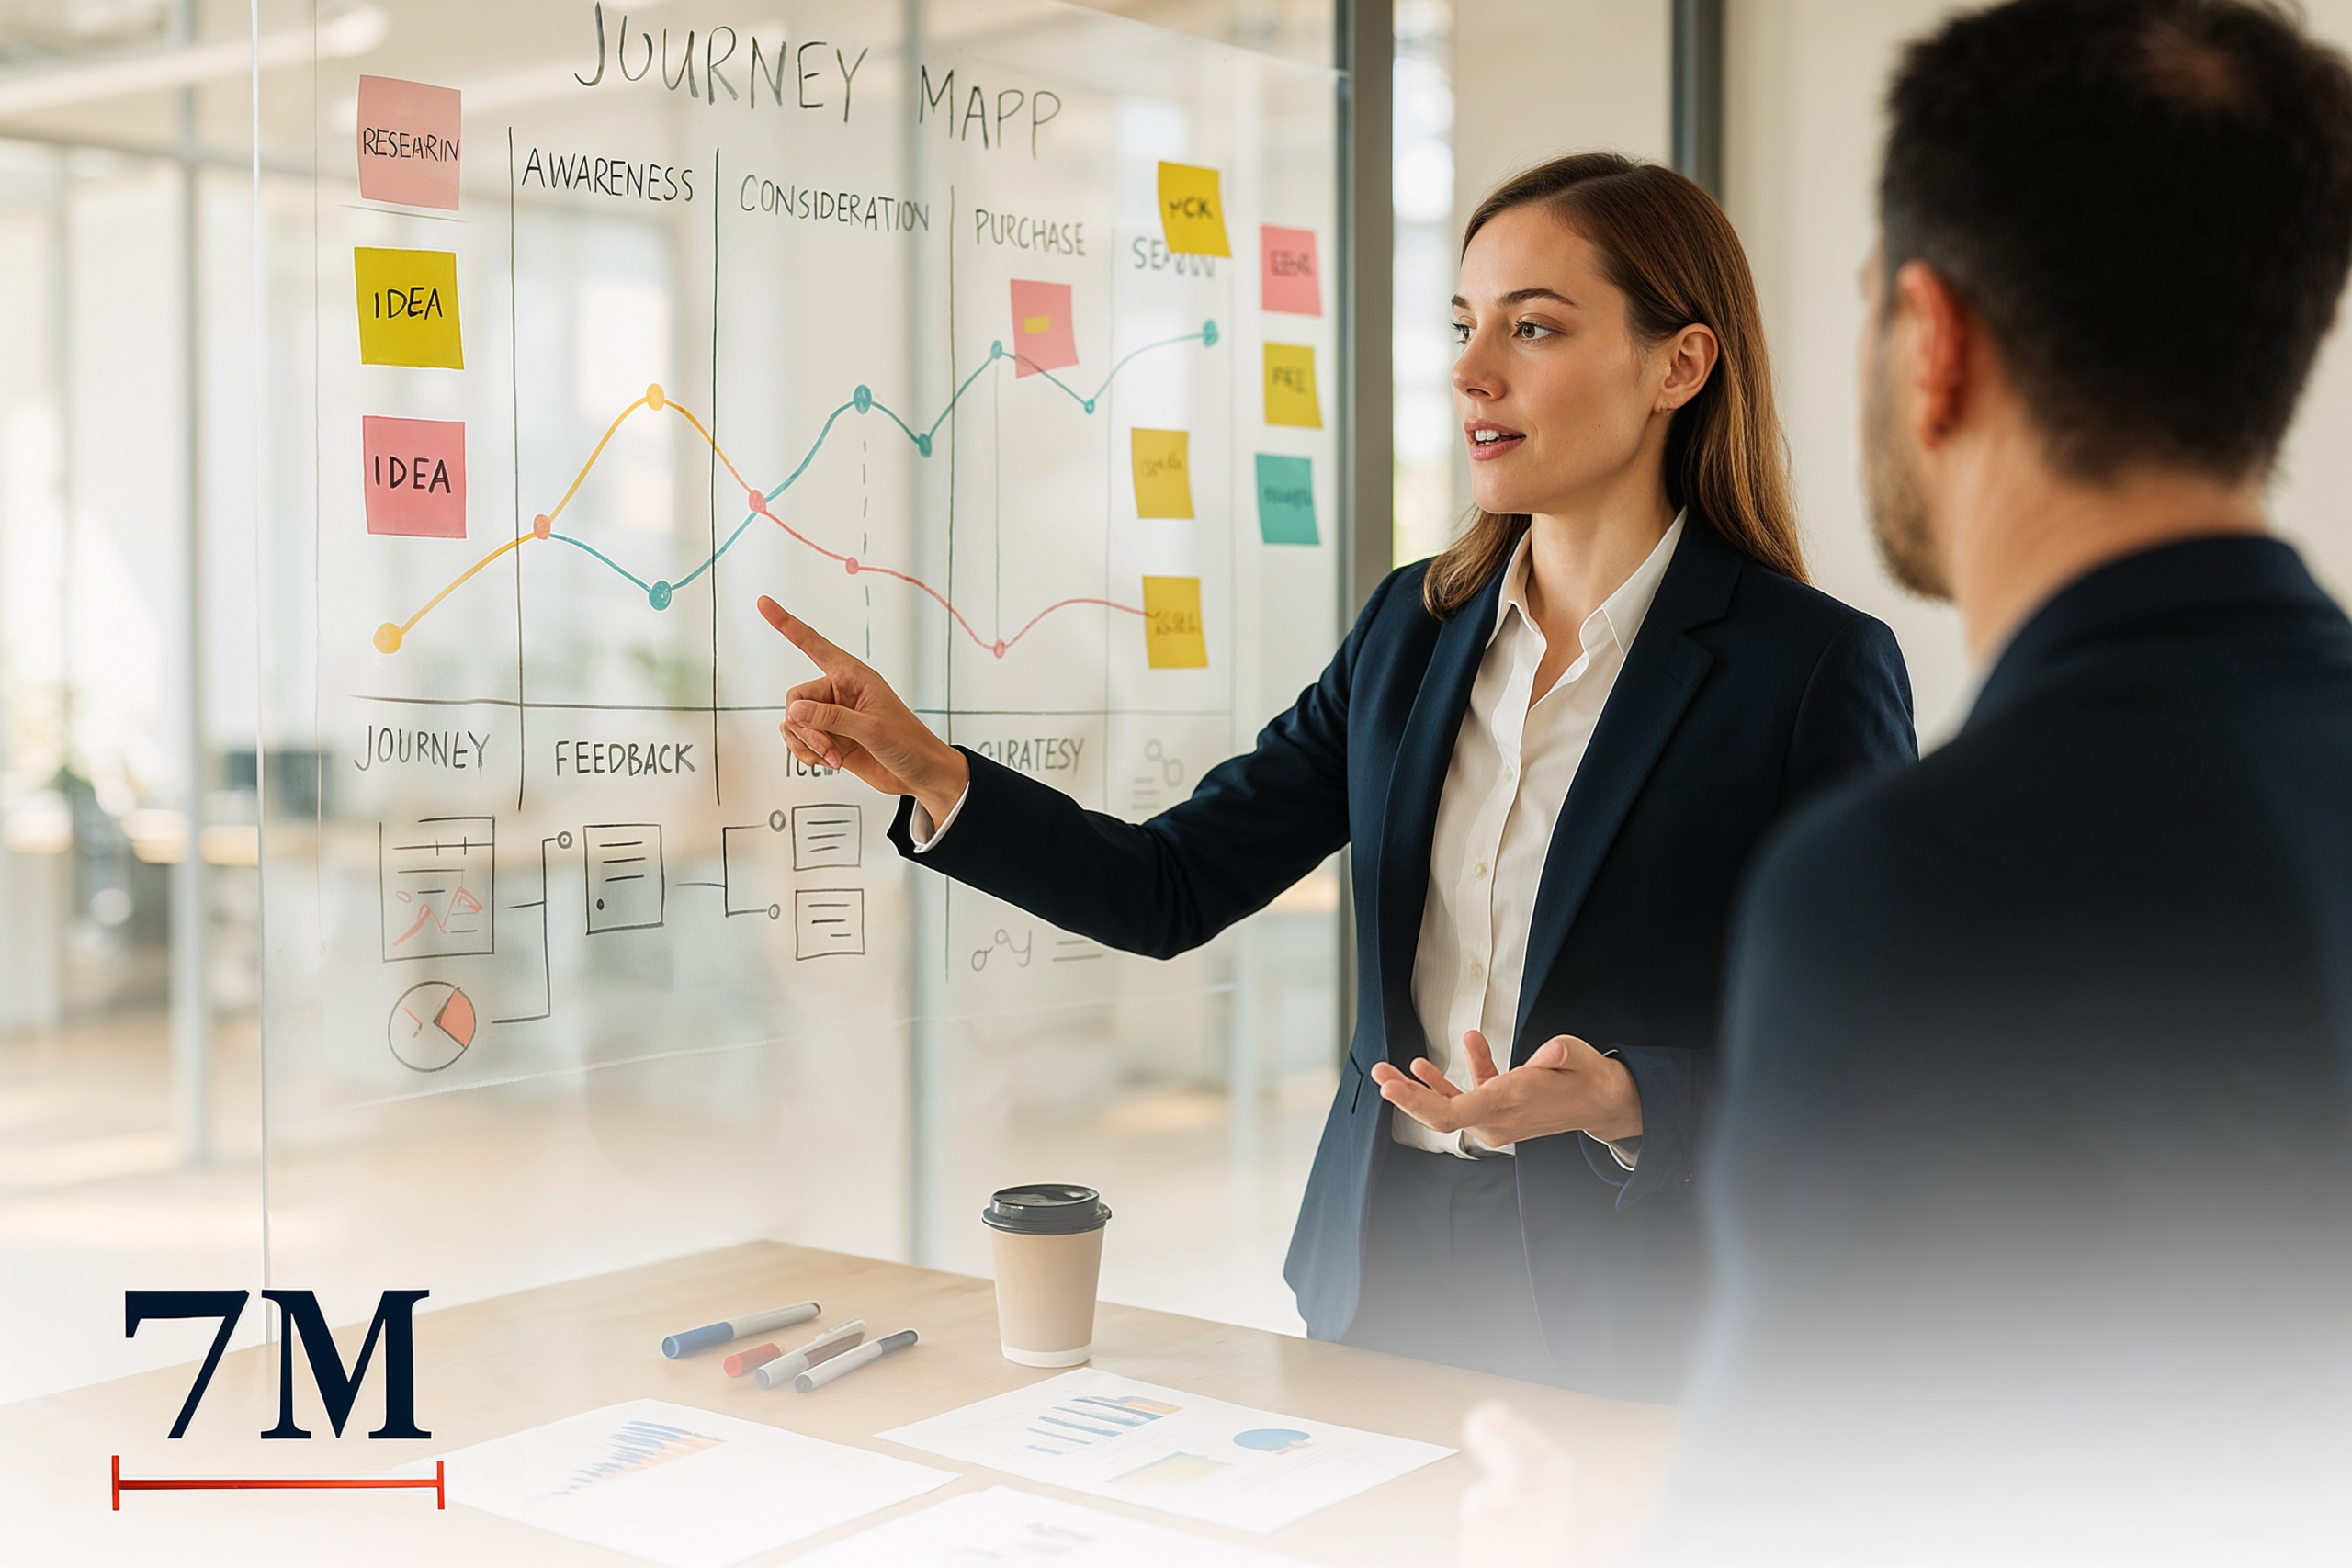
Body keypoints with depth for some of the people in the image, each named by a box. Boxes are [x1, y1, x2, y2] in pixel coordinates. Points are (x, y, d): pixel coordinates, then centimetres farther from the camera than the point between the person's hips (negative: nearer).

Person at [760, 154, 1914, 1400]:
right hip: (1383, 1274, 5)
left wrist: (1628, 1102, -27)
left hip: (1649, 1327, -5)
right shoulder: (1414, 626, 5)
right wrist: (932, 774, -10)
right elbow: (1173, 890, 2)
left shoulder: (1819, 667, -12)